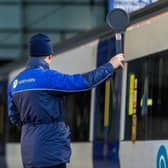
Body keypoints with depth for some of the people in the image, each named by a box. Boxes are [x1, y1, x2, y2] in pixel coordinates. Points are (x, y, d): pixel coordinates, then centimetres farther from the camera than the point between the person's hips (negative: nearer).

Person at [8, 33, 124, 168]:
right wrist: (110, 66, -3)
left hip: (29, 152, 8)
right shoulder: (48, 77, -13)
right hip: (50, 151, -8)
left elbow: (14, 117, 16)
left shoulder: (16, 82, 10)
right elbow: (83, 82, -15)